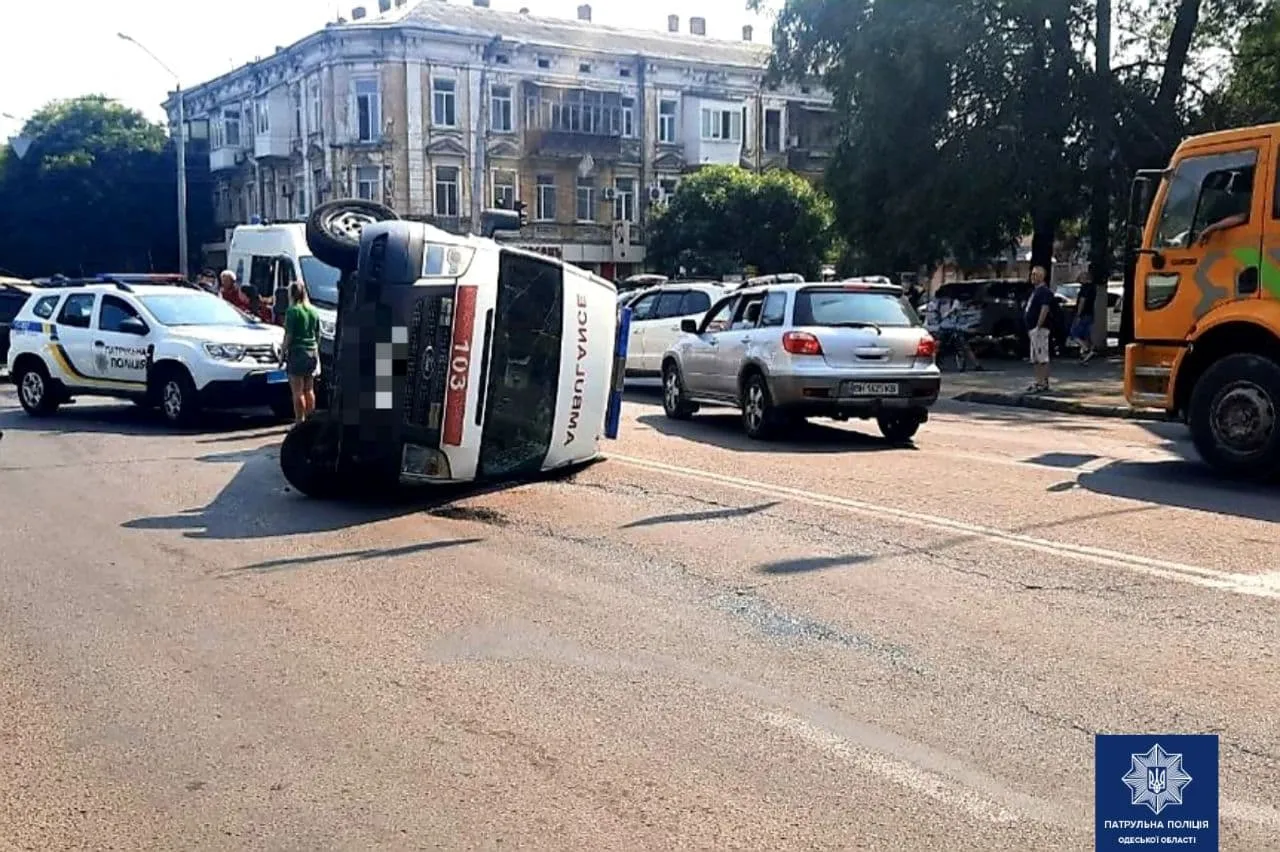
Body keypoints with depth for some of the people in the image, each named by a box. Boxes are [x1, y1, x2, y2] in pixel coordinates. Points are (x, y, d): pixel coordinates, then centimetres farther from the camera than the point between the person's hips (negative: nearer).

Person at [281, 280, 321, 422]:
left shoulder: (293, 311, -9)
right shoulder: (313, 311, 9)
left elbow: (288, 335, -11)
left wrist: (283, 352, -5)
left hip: (297, 352, -6)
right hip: (312, 352, 6)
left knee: (298, 391, -4)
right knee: (309, 389, 14)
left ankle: (300, 421, -4)